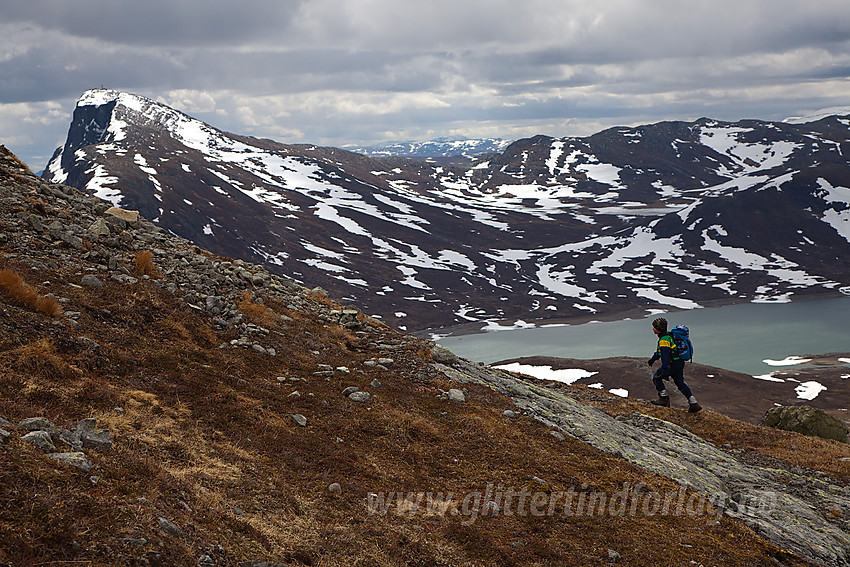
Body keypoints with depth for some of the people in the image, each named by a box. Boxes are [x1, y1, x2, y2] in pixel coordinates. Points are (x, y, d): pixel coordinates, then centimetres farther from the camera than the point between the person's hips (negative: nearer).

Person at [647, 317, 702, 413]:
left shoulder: (664, 340, -19)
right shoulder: (668, 335, 14)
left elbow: (665, 355, -28)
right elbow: (660, 350, 30)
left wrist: (665, 370, -31)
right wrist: (653, 359, 40)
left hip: (673, 364, -10)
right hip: (680, 363, 10)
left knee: (657, 378, 6)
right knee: (680, 383, 15)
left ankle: (664, 399, 9)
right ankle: (694, 404, 11)